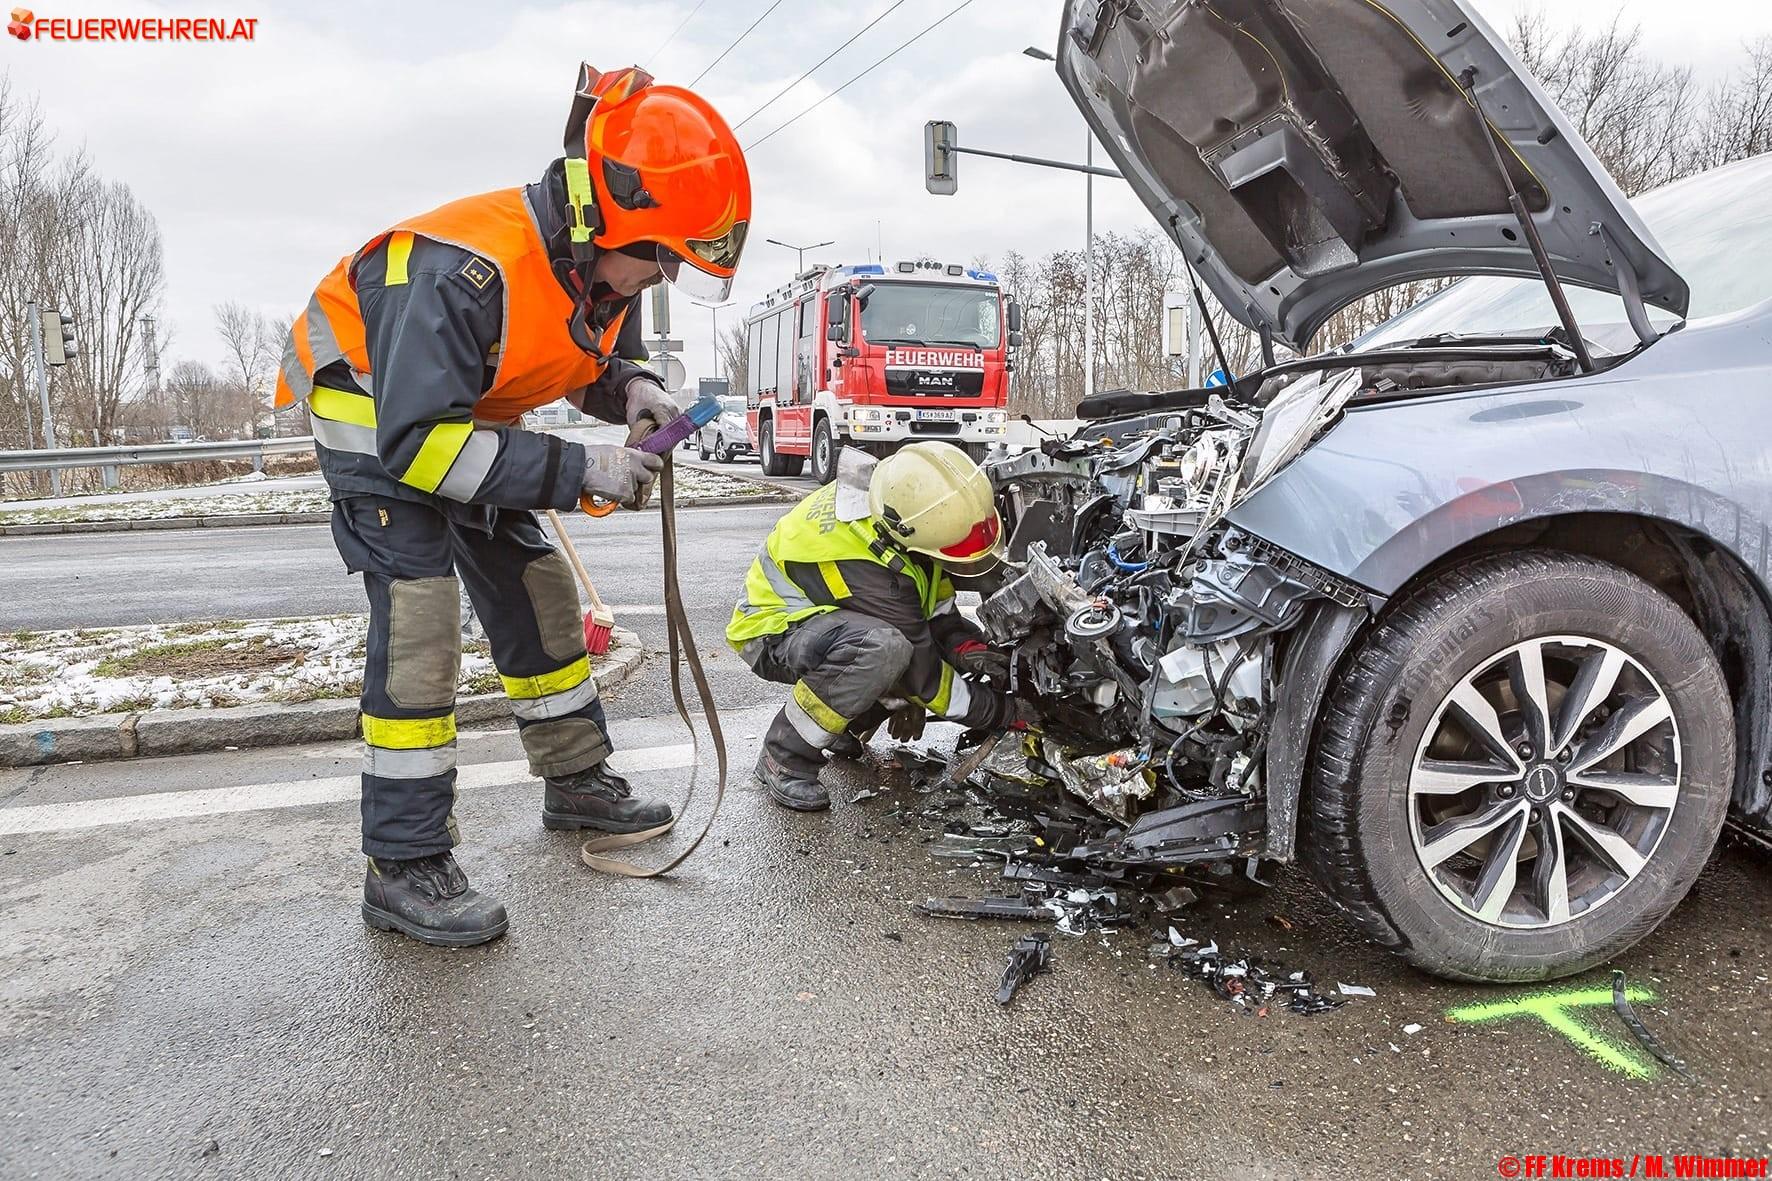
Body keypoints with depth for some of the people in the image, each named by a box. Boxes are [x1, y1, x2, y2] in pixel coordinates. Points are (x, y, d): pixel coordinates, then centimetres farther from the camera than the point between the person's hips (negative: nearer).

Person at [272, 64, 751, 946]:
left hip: (466, 416, 8)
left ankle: (576, 779, 25)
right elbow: (418, 440, -37)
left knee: (539, 596, 9)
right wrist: (577, 469, -39)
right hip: (376, 419, -8)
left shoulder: (603, 267, -11)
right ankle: (404, 867, -11)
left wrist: (632, 389, -16)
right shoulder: (466, 270, -37)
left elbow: (598, 358, 8)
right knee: (418, 617, -18)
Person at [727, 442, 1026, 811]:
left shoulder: (901, 496, -15)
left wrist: (968, 648, -19)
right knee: (881, 648, -39)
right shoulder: (863, 564, -36)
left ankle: (847, 723, 11)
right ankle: (785, 757, -18)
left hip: (829, 615, 9)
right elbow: (920, 668, -27)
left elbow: (938, 605, -1)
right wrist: (1005, 712, -19)